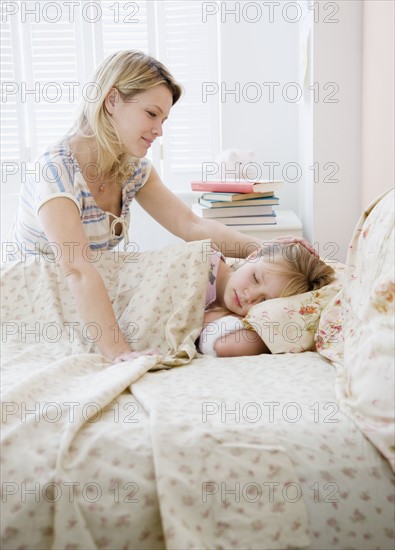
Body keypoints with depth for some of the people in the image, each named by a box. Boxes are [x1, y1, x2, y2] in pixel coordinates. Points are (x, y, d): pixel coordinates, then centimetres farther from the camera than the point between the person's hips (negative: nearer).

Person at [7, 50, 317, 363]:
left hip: (97, 294, 6)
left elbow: (191, 225, -8)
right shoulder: (57, 170, -24)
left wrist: (264, 249, -22)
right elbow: (78, 270, -35)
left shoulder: (133, 168, -1)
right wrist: (120, 354, -45)